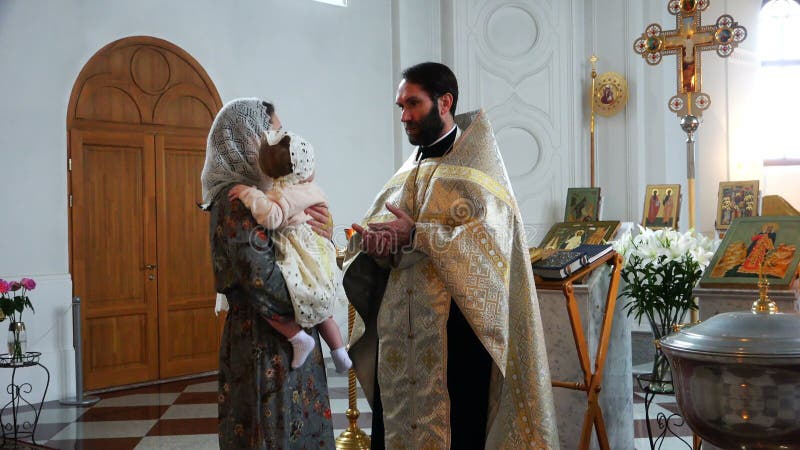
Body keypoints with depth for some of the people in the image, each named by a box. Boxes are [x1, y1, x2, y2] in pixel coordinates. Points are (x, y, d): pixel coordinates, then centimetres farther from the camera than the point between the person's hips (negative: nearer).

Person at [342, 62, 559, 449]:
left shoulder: (475, 164, -4)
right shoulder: (410, 171, 17)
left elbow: (488, 237, -18)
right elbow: (372, 228, 15)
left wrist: (415, 236, -18)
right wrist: (375, 243, -8)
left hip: (453, 330, -6)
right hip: (400, 329, 6)